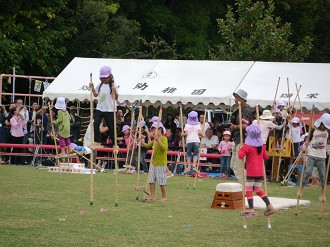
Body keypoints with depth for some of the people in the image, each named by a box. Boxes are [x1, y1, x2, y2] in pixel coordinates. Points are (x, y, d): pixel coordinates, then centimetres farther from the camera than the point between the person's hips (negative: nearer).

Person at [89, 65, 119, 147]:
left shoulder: (112, 86, -7)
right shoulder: (100, 85, 7)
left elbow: (116, 98, -9)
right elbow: (96, 94, 16)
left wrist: (115, 92, -27)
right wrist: (92, 88, 3)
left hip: (109, 110, -4)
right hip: (99, 108, 4)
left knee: (111, 127, 3)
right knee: (95, 124, -7)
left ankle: (114, 143, 14)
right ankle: (97, 142, 3)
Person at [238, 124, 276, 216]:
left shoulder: (248, 146, -11)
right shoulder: (262, 146, 6)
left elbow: (241, 155, -20)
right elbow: (266, 157, 14)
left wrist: (240, 149, -3)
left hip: (251, 172, -6)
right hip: (260, 172, 6)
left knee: (248, 189, 0)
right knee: (258, 190, 14)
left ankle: (251, 209, -6)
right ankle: (269, 206, 7)